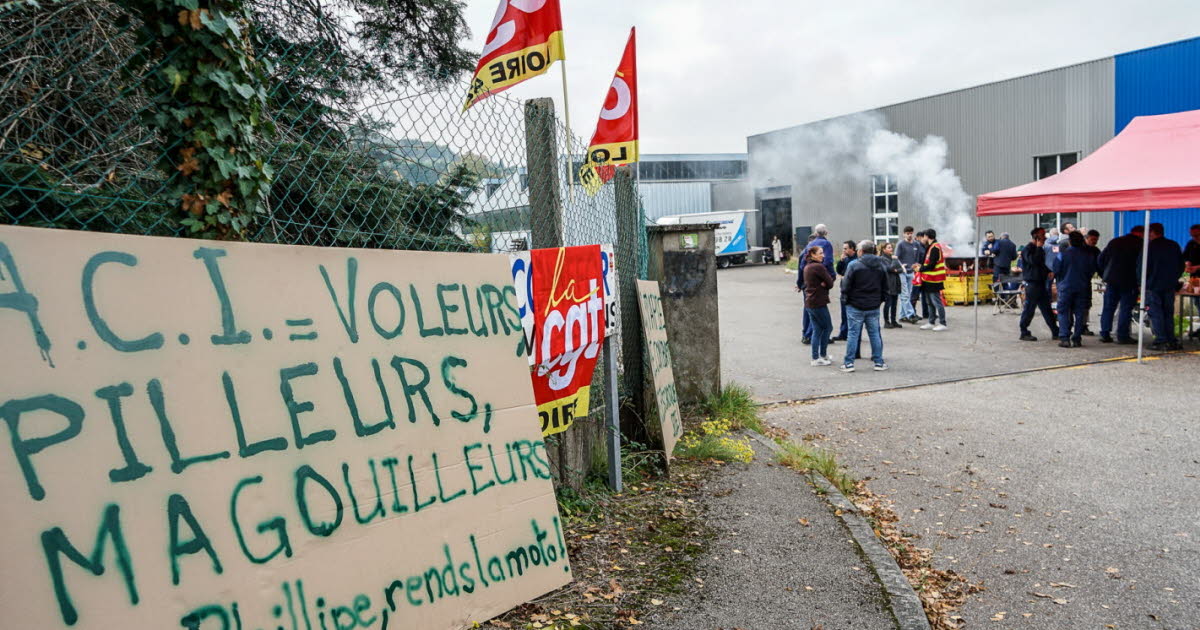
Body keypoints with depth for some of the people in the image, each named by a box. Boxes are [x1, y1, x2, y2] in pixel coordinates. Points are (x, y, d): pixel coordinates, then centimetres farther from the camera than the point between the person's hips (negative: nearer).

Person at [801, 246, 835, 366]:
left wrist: (822, 284, -6)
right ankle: (823, 355, 7)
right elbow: (830, 283, -12)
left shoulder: (807, 267, 13)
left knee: (817, 330, 12)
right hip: (819, 303, -8)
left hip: (809, 303, 8)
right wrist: (824, 284, 5)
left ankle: (815, 358, 13)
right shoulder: (819, 267, -14)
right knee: (828, 327, 4)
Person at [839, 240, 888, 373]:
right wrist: (880, 299, 19)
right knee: (875, 333, 10)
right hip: (874, 306, 4)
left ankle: (849, 363, 4)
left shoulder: (853, 264, -12)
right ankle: (879, 362, 13)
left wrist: (844, 299, 2)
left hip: (855, 306, -4)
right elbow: (885, 285, 11)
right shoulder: (880, 265, 5)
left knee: (853, 333, 1)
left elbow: (846, 285, -11)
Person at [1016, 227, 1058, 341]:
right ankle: (1024, 333, 3)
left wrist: (1049, 272, 10)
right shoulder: (1028, 249, -10)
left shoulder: (1039, 249, 19)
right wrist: (1039, 247, -19)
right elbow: (1033, 261, -26)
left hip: (1041, 282, 9)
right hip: (1032, 283, -9)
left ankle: (1056, 332, 13)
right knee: (1029, 308, -4)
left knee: (1047, 309, 10)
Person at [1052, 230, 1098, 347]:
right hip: (1082, 288, 3)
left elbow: (1056, 270, -6)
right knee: (1080, 313, 8)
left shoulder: (1063, 254, -11)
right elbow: (1092, 271, 8)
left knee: (1063, 313, 3)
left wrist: (1059, 281, 13)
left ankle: (1064, 339, -6)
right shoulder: (1088, 255, 0)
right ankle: (1077, 339, 8)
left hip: (1066, 287, -3)